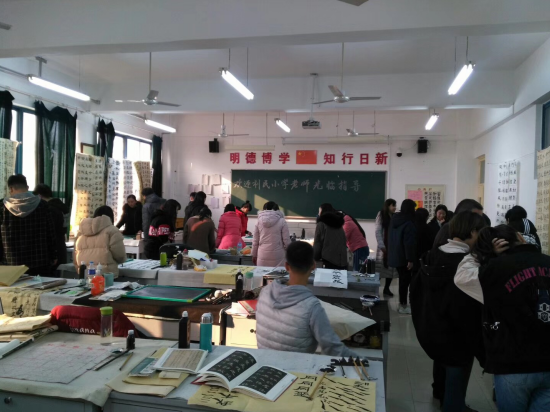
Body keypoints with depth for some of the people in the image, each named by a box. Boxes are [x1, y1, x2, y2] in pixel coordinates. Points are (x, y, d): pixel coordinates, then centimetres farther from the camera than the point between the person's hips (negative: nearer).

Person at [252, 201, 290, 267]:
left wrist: (254, 255, 19)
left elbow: (255, 241, 7)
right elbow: (286, 241, -4)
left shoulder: (259, 221, 3)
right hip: (277, 256, -2)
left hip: (263, 256, 3)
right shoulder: (282, 221, -4)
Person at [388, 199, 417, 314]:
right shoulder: (409, 223, -19)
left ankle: (402, 303, 24)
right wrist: (410, 259, -20)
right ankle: (403, 306, 7)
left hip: (395, 255, 9)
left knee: (402, 279, 17)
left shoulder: (394, 219, 8)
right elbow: (409, 243, -22)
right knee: (405, 280, 0)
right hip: (403, 257, -8)